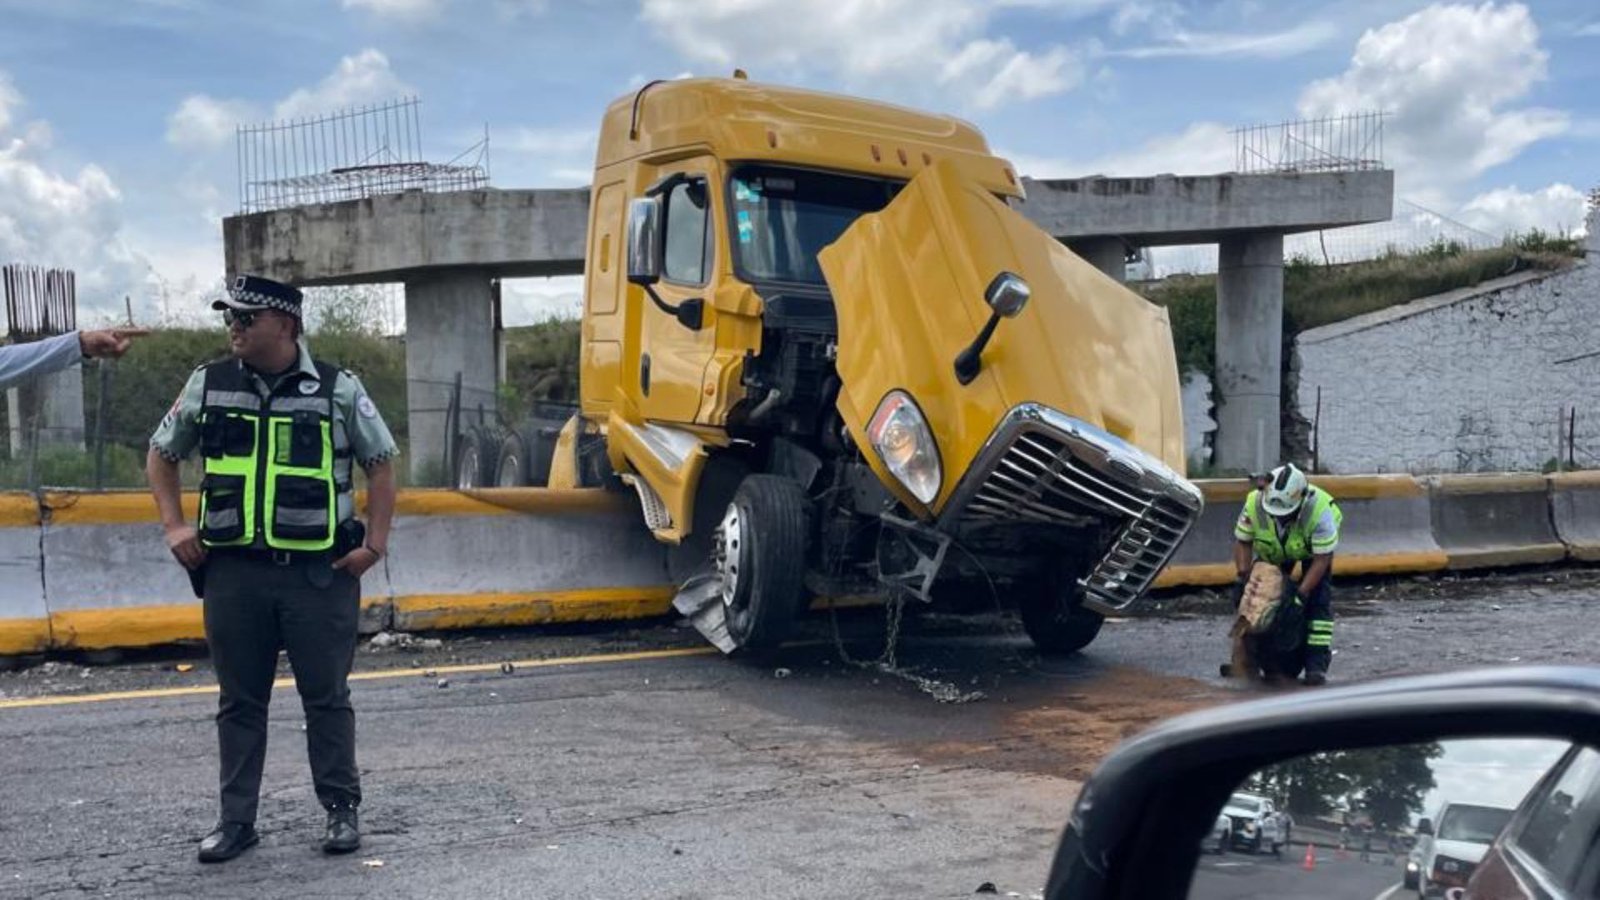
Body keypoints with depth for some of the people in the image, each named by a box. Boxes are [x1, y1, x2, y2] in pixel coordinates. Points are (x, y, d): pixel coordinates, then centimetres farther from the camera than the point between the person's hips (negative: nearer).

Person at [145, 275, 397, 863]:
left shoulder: (338, 389, -1)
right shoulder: (208, 385, 6)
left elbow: (381, 463, 5)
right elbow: (161, 454, 19)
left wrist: (375, 542, -3)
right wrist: (174, 526, 7)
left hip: (319, 571, -2)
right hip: (233, 570, 3)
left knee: (327, 696, 5)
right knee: (239, 700, 10)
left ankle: (341, 810, 18)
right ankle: (236, 819, 20)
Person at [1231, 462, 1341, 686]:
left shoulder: (1319, 510, -42)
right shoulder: (1255, 504, -34)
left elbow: (1322, 559, -33)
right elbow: (1242, 542, -17)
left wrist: (1300, 596, -38)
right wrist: (1243, 578, -28)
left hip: (1314, 546, -3)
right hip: (1272, 550, 3)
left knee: (1318, 598, -17)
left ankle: (1317, 664, -16)